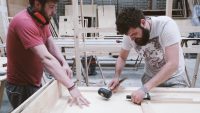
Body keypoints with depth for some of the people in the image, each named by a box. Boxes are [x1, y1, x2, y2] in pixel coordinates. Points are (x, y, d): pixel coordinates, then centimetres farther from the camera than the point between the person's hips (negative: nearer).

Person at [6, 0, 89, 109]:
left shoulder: (42, 19, 1)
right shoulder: (24, 22, -28)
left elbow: (51, 46, -3)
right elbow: (46, 58, -36)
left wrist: (64, 63, -22)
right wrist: (71, 87, -38)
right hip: (21, 87, -8)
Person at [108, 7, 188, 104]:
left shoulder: (166, 25, -28)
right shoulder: (130, 33, -15)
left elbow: (172, 64, -34)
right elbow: (122, 57, 1)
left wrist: (144, 89, -41)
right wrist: (116, 76, -19)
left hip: (173, 78, -2)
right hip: (150, 77, 3)